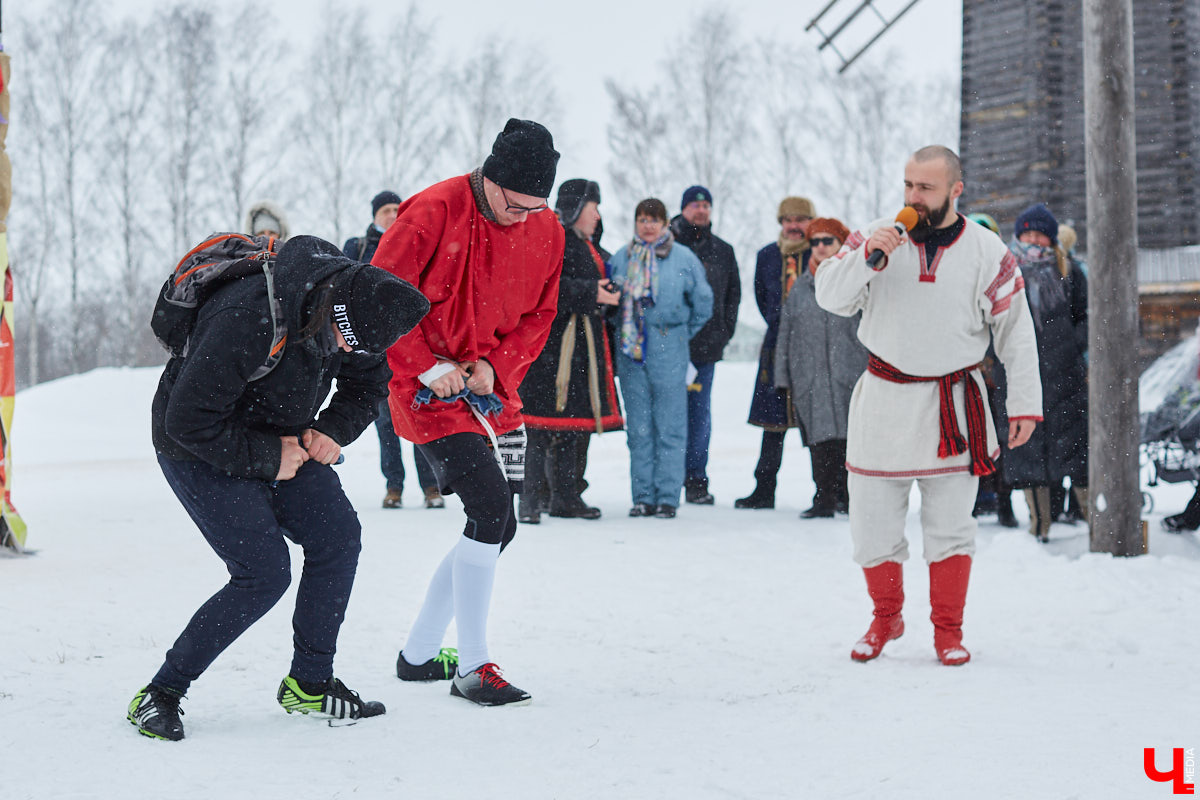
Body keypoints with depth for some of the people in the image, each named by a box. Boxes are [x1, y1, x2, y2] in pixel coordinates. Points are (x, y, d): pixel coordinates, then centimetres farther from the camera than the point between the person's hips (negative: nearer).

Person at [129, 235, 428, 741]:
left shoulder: (354, 305, -13)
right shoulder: (246, 320, -37)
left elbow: (367, 383, 7)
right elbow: (187, 420, -32)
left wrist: (334, 431, -11)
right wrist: (266, 457, -24)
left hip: (280, 441, 8)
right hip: (203, 452, -8)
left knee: (338, 537, -2)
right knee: (265, 574, -16)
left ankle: (309, 683, 12)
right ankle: (160, 694, -5)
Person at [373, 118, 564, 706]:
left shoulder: (547, 231, 3)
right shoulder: (433, 212, -15)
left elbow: (538, 316, 10)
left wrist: (494, 366, -7)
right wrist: (427, 367, -16)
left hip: (493, 391, 7)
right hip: (428, 388, -7)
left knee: (496, 526, 8)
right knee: (491, 507, -18)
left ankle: (418, 655, 23)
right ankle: (472, 668, -9)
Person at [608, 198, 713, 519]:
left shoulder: (683, 258, 0)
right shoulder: (622, 258, 8)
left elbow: (702, 302, 8)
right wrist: (622, 332, 11)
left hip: (669, 351, -3)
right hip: (630, 349, 3)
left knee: (669, 427, -2)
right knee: (638, 428, 5)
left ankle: (667, 496, 1)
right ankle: (643, 496, 10)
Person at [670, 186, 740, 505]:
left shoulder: (723, 251, 14)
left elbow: (733, 295, 20)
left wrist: (724, 333, 9)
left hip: (706, 347, 3)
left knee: (700, 413, 4)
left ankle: (696, 480, 9)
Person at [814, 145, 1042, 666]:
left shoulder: (986, 253, -2)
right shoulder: (878, 236, 0)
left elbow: (1016, 330, 2)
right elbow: (830, 296, -8)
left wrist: (1024, 403, -2)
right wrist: (867, 256, -25)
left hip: (954, 405, -1)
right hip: (884, 399, 1)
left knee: (950, 525, 3)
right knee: (872, 523, 4)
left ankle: (948, 628, 18)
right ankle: (886, 618, 26)